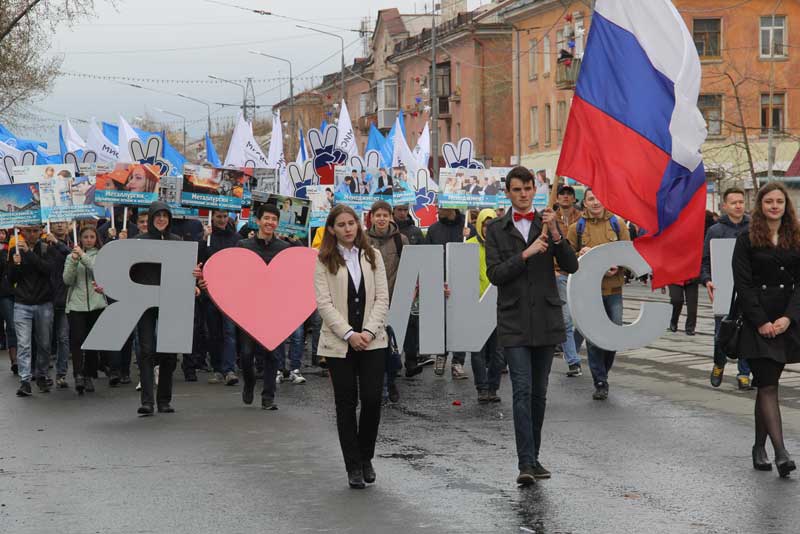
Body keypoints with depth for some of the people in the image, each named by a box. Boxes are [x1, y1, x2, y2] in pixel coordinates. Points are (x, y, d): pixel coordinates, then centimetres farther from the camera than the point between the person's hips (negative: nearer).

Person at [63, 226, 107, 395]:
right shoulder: (71, 256, 9)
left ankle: (88, 376, 14)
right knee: (77, 340, -12)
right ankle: (78, 376, -18)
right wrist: (74, 261, -14)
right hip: (76, 304, 0)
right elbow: (67, 280, -1)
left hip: (97, 304, 0)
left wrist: (83, 256, -16)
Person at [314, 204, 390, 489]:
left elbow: (382, 298, 4)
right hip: (339, 343, -1)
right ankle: (353, 466, 11)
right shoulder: (323, 261, 1)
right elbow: (324, 304, -6)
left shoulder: (373, 256, 9)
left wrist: (369, 331, -9)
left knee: (372, 399, -6)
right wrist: (350, 334, -14)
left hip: (372, 341, 2)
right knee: (346, 404, 3)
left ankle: (365, 457, 16)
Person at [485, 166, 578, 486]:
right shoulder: (497, 230, 3)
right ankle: (526, 463, -15)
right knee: (522, 391, -12)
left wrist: (555, 234, -15)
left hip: (546, 319, 3)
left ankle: (533, 458, 19)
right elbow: (494, 274, -6)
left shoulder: (547, 224, 7)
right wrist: (526, 254, -15)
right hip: (514, 322, -2)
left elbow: (571, 266, -1)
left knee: (539, 393, 9)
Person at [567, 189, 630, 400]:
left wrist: (617, 267, -11)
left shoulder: (617, 224, 7)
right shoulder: (576, 228, 5)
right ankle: (600, 382, 8)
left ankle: (602, 372, 26)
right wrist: (580, 255, -12)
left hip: (613, 289, 1)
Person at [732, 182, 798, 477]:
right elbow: (742, 284, -5)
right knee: (768, 386, -9)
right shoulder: (747, 240, 0)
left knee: (767, 384, 9)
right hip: (756, 322, -3)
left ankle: (759, 447, 19)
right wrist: (761, 321, -12)